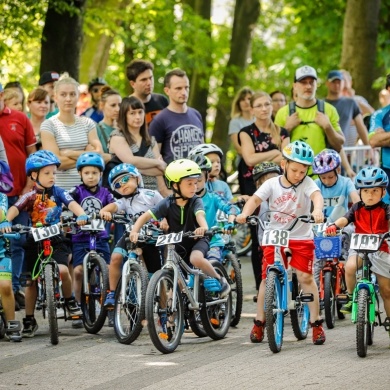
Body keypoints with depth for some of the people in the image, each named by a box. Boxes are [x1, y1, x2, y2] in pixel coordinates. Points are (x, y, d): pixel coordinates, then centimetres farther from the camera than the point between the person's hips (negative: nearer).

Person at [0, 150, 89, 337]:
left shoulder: (58, 192, -1)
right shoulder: (30, 196, -4)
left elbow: (72, 203, -16)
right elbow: (15, 208, -18)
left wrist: (81, 215, -37)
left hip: (55, 240, -1)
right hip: (34, 240, 1)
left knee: (63, 270, -23)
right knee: (31, 280, 4)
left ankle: (70, 301, 5)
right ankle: (29, 320, 15)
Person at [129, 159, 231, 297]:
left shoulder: (196, 201, -16)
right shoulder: (167, 204, -13)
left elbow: (200, 214, -36)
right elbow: (145, 216, -15)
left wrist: (203, 227, -60)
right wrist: (134, 231, -35)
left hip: (196, 240, -3)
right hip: (177, 244, 3)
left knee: (196, 259, -34)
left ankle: (220, 280, -12)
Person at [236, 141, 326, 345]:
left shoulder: (307, 183, -6)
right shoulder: (272, 184, -2)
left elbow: (317, 195, -25)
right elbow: (256, 199, -13)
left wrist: (317, 211, -47)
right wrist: (244, 213, -34)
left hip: (301, 238, -2)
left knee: (306, 277, -8)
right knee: (267, 277, 0)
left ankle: (316, 322, 2)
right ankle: (259, 322, 11)